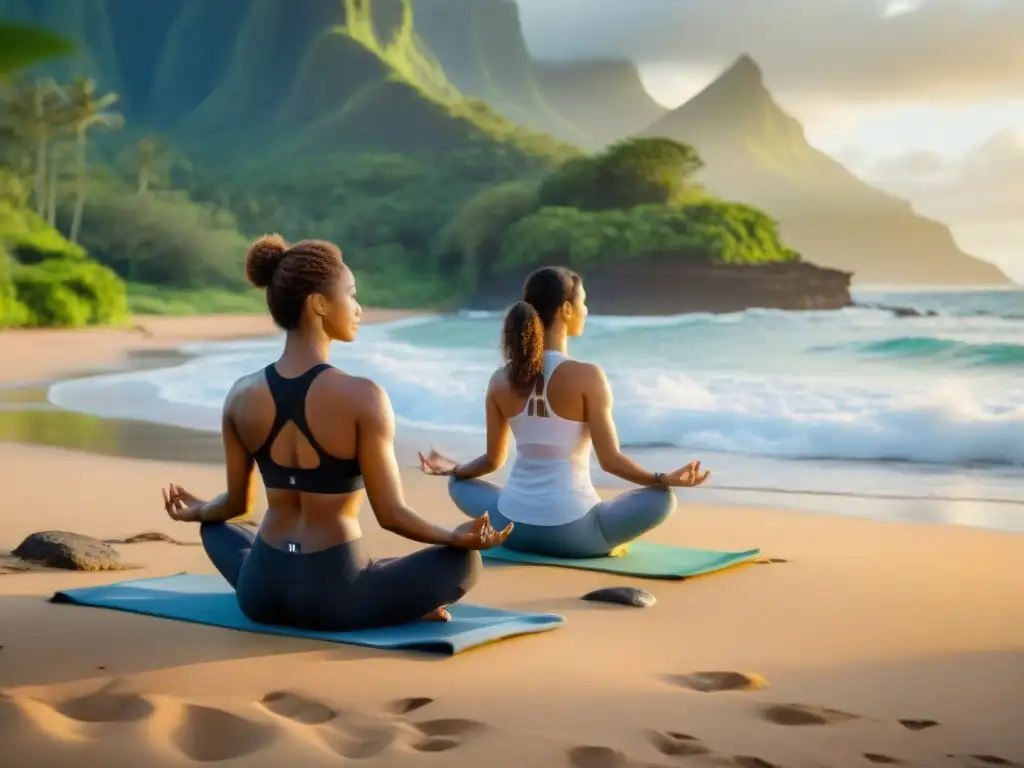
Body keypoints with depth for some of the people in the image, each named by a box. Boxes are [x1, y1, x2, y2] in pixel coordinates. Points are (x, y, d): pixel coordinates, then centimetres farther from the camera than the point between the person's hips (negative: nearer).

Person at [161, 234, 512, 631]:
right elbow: (391, 514, -15)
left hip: (261, 590, 4)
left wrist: (196, 511, 31)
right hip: (334, 597, -4)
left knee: (215, 528, 37)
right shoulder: (362, 396, -17)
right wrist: (457, 537, -1)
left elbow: (237, 503, 10)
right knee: (465, 561, 11)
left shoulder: (242, 395, -2)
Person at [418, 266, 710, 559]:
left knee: (459, 484, 31)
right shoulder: (586, 376, -12)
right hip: (570, 532, -3)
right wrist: (666, 479, -9)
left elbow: (493, 460, 11)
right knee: (662, 498, 8)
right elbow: (610, 460, -14)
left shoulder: (501, 380, 2)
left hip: (513, 527, 4)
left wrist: (452, 469, 29)